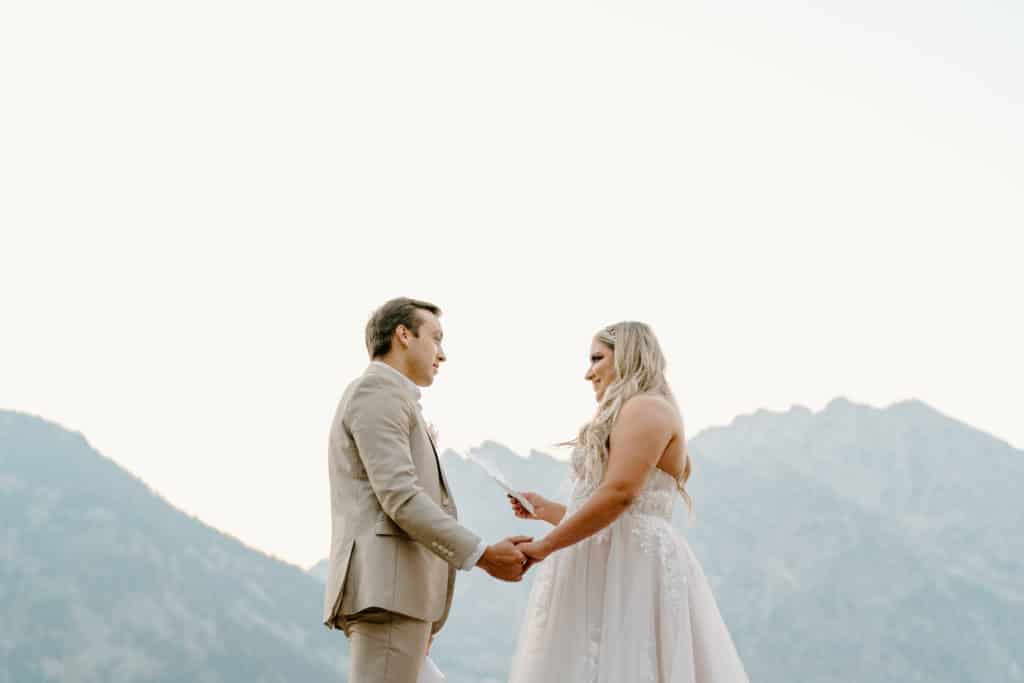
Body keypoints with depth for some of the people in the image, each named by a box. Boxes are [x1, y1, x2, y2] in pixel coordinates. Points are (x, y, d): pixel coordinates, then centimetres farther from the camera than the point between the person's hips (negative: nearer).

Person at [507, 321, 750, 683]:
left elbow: (619, 494, -19)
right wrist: (546, 510, 24)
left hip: (629, 562, -10)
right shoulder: (632, 413, 25)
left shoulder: (646, 407, -6)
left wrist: (544, 546, -17)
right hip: (612, 565, 10)